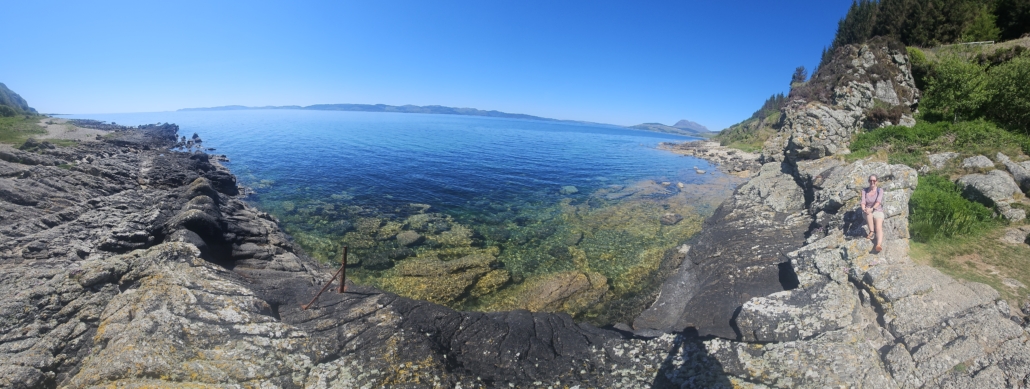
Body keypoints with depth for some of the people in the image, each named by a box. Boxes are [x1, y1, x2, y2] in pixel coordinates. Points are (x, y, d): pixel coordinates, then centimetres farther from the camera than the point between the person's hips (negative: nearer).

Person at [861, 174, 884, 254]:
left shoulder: (880, 190, 1)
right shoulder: (864, 191, 6)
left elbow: (878, 202, -15)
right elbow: (863, 202, -5)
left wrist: (872, 209, -34)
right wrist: (864, 209, -28)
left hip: (878, 212, -1)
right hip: (867, 215, 1)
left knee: (879, 227, -29)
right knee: (868, 213, -40)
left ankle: (878, 245, -49)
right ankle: (872, 232, -39)